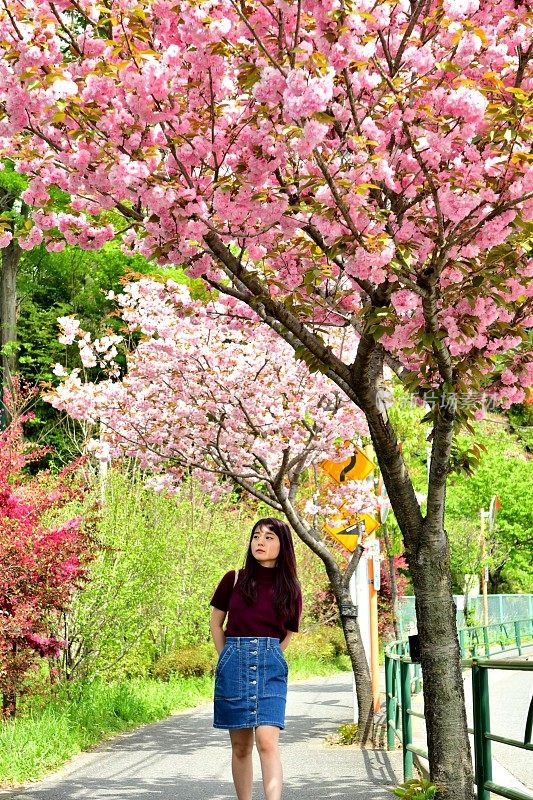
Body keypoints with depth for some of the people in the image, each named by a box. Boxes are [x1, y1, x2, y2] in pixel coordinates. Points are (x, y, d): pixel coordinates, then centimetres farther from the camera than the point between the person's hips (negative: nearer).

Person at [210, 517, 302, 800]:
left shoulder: (289, 588, 4)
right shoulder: (234, 579, 1)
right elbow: (216, 622, 12)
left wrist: (265, 655, 9)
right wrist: (230, 658, 11)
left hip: (271, 668, 0)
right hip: (234, 666, 1)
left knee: (267, 741, -14)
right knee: (241, 745, 7)